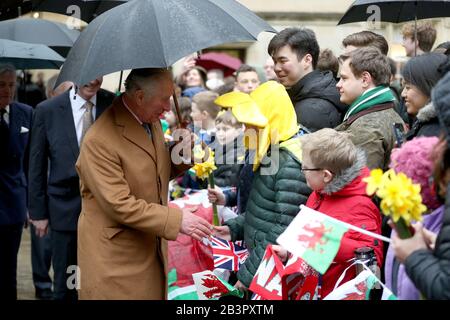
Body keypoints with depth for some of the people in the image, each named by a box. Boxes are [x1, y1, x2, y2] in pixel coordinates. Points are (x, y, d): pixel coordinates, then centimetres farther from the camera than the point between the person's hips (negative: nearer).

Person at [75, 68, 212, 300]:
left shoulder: (152, 122, 7)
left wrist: (180, 158, -2)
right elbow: (120, 206, -23)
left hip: (153, 253, 8)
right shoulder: (99, 141, -21)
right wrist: (177, 219, -23)